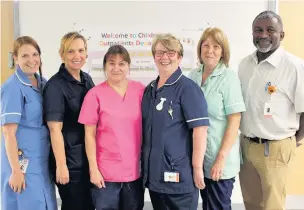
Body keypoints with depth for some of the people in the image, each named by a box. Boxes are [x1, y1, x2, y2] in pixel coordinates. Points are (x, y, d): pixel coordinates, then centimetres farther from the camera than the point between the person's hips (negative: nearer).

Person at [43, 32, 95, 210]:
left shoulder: (87, 79, 6)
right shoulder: (56, 85, -15)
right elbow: (55, 129, -18)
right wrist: (61, 165, -19)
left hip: (89, 157, 7)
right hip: (70, 160, -6)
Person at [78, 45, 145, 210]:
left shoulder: (140, 90, 0)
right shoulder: (95, 94, -6)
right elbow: (90, 135, -4)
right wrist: (93, 169, -6)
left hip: (135, 170, 3)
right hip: (106, 172, -2)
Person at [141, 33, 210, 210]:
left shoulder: (187, 88, -10)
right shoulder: (149, 89, 10)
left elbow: (200, 129, -15)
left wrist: (197, 168, -17)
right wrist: (144, 164, 15)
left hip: (179, 176, -6)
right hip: (153, 174, 7)